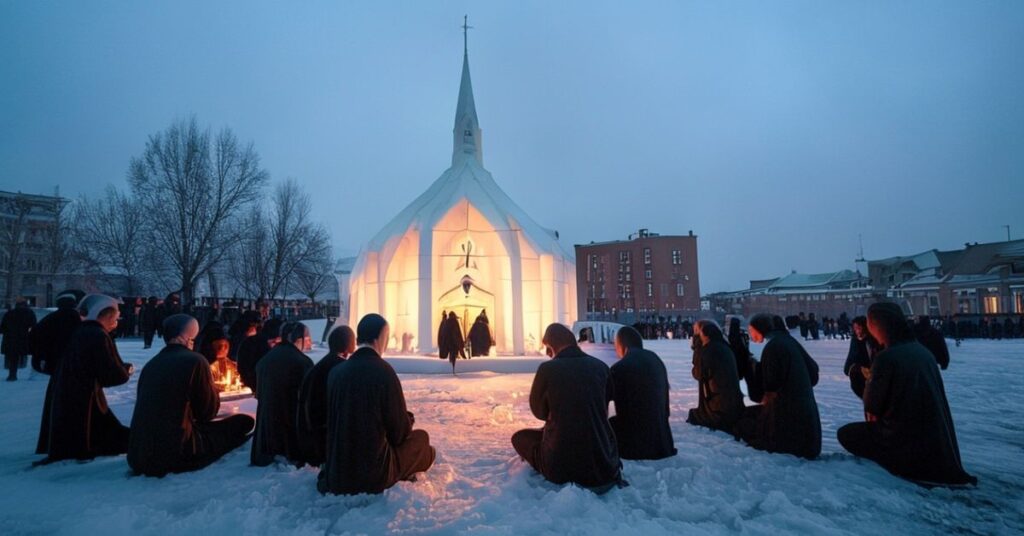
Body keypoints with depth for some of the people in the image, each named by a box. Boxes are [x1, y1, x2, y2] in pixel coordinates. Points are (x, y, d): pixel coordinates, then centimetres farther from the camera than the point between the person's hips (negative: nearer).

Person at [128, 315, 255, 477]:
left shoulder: (151, 364, 10)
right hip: (175, 453, -7)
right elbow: (209, 411, -4)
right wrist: (213, 391, 13)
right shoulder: (195, 361, -10)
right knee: (244, 422, 4)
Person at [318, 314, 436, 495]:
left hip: (337, 472, 6)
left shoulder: (336, 371, -2)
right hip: (375, 471, -6)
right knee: (420, 437, 18)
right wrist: (409, 418, 15)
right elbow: (399, 430, -9)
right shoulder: (384, 371, -17)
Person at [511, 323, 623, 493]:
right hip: (604, 463, 5)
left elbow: (539, 411, 6)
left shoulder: (547, 369, -11)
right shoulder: (600, 366, 0)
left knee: (519, 437, 22)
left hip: (562, 464, -5)